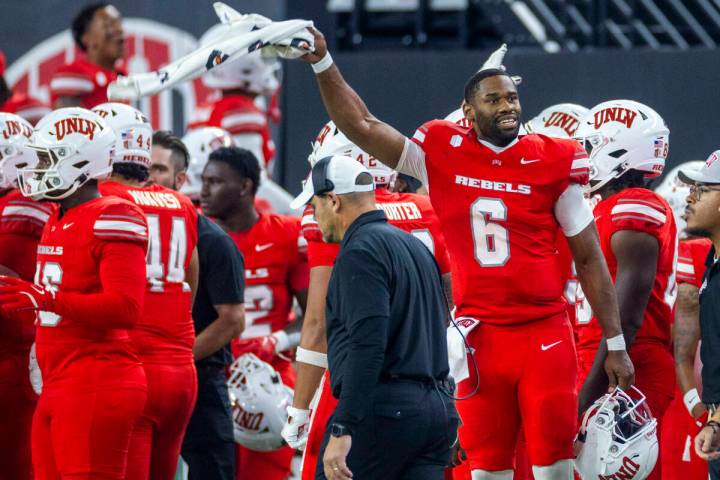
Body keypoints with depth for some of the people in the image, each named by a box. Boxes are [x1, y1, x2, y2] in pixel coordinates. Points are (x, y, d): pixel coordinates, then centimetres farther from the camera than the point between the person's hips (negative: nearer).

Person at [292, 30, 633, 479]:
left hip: (545, 336, -2)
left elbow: (590, 259, 4)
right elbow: (361, 126, 8)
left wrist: (615, 344, 4)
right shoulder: (442, 155, 3)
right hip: (481, 337, 2)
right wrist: (323, 63, -2)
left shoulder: (553, 163, -1)